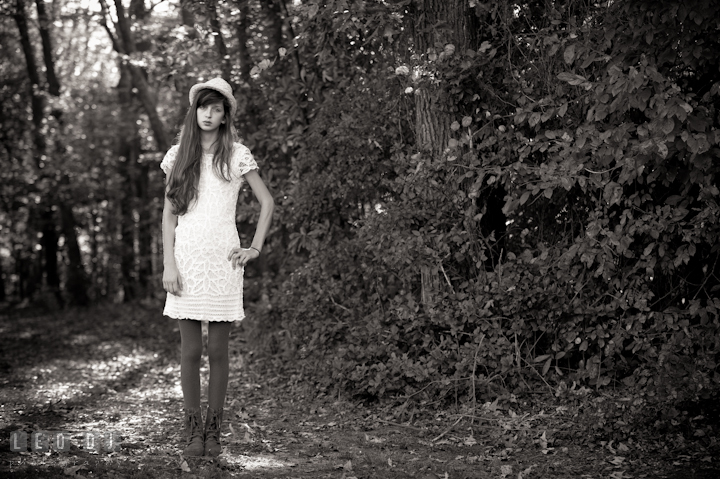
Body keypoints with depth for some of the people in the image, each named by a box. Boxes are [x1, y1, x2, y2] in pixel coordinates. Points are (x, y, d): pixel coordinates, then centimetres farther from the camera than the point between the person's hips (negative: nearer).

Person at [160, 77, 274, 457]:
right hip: (187, 257, 1)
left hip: (222, 259, -1)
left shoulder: (236, 155, 4)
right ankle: (193, 430, 9)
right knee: (190, 351, 1)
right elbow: (168, 214, 7)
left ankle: (214, 430, 10)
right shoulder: (178, 156, 8)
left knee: (218, 351, 1)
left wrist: (255, 248, 1)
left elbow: (267, 203, 9)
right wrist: (168, 264, -1)